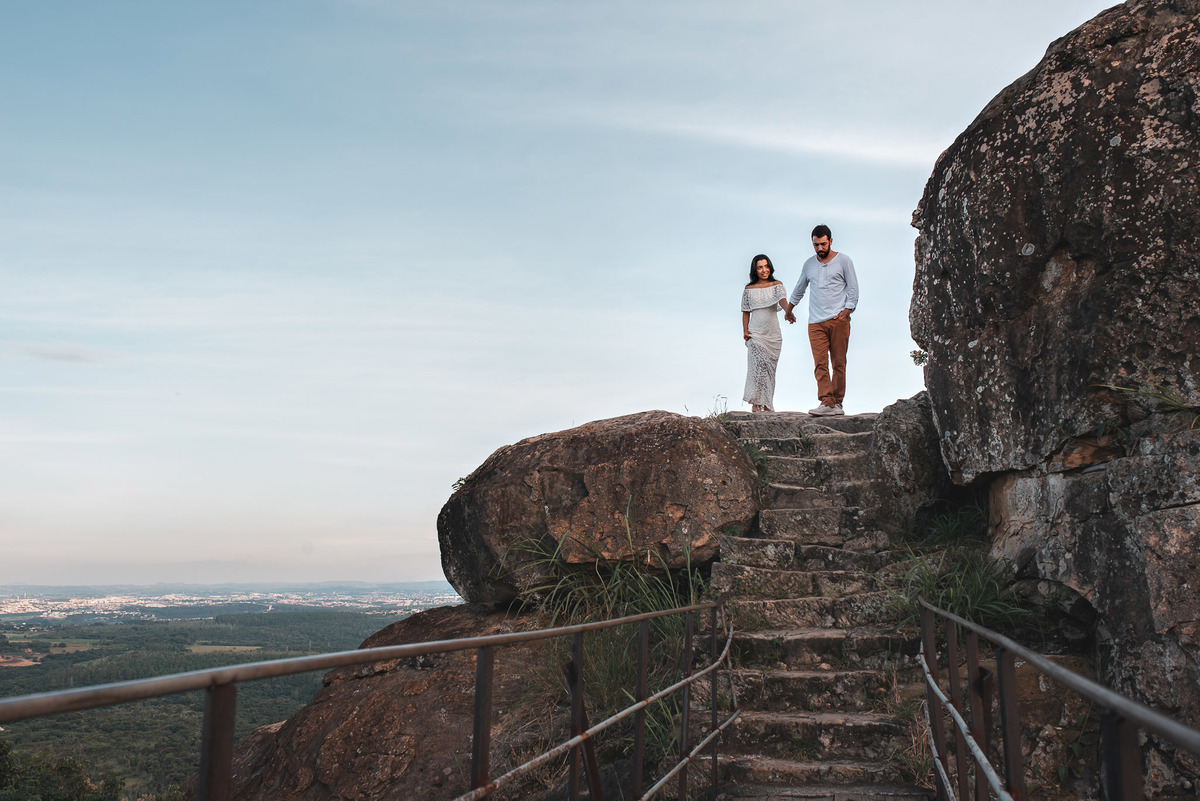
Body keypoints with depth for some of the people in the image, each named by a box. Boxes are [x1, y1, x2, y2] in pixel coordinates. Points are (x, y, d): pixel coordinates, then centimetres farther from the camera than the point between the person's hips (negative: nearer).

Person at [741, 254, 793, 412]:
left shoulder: (777, 285, 4)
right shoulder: (749, 289, 6)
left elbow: (782, 299, -15)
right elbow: (746, 312, 11)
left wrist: (788, 310, -37)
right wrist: (745, 331, -1)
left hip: (773, 334, 2)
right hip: (756, 333, -1)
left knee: (769, 368, 6)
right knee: (760, 364, -18)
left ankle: (766, 405, 13)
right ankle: (756, 403, -17)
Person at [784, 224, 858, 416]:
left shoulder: (843, 260, 6)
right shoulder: (809, 264, 16)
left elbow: (853, 288, 5)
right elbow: (799, 289, 30)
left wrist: (847, 309, -8)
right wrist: (789, 310, 39)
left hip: (839, 320, -2)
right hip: (816, 321, 2)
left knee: (838, 363, -1)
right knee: (820, 363, -10)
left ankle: (837, 402, 4)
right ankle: (827, 402, -15)